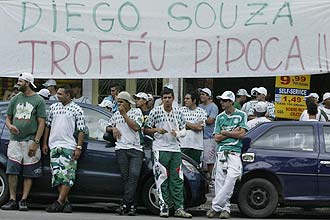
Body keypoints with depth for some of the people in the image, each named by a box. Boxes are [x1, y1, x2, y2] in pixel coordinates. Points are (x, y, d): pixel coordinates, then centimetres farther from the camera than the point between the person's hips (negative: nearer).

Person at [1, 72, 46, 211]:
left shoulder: (38, 100, 0)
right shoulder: (15, 99, 13)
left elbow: (41, 123, -4)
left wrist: (35, 142, -12)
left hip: (30, 141, -3)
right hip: (15, 141, 4)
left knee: (28, 174, 0)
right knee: (12, 172, -2)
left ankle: (24, 201, 3)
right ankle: (12, 200, 2)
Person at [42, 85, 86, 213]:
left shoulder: (76, 110, 0)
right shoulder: (53, 107, 13)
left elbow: (81, 130, -3)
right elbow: (47, 126, 17)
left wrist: (79, 147, -10)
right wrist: (45, 143, 11)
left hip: (69, 146, -4)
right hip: (54, 146, 5)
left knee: (67, 175, -10)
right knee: (57, 174, 1)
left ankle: (59, 201, -11)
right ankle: (66, 202, 5)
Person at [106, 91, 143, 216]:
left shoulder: (137, 112, 9)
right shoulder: (116, 114, 20)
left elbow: (136, 127, -6)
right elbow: (107, 127, 30)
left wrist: (124, 114, -6)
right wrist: (113, 128, 7)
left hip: (136, 149, -3)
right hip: (121, 148, 3)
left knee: (134, 175, -17)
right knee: (125, 177, -5)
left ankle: (125, 204, -20)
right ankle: (131, 205, -4)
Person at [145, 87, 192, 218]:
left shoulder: (178, 113, 10)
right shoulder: (155, 112, 1)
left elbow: (183, 130, 13)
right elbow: (146, 129, 5)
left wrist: (177, 133, -8)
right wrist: (156, 130, -13)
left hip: (175, 149, 3)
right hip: (160, 149, -3)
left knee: (177, 180, 1)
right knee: (162, 179, -5)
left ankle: (179, 208, 3)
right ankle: (163, 208, -3)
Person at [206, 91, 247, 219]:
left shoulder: (241, 115, 8)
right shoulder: (220, 117, 16)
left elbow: (241, 134, -3)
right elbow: (217, 138, 8)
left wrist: (224, 132, 1)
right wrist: (233, 132, -1)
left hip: (235, 152, -3)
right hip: (221, 151, 3)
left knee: (231, 178, -18)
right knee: (220, 181, -4)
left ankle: (216, 206, -15)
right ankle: (225, 208, 4)